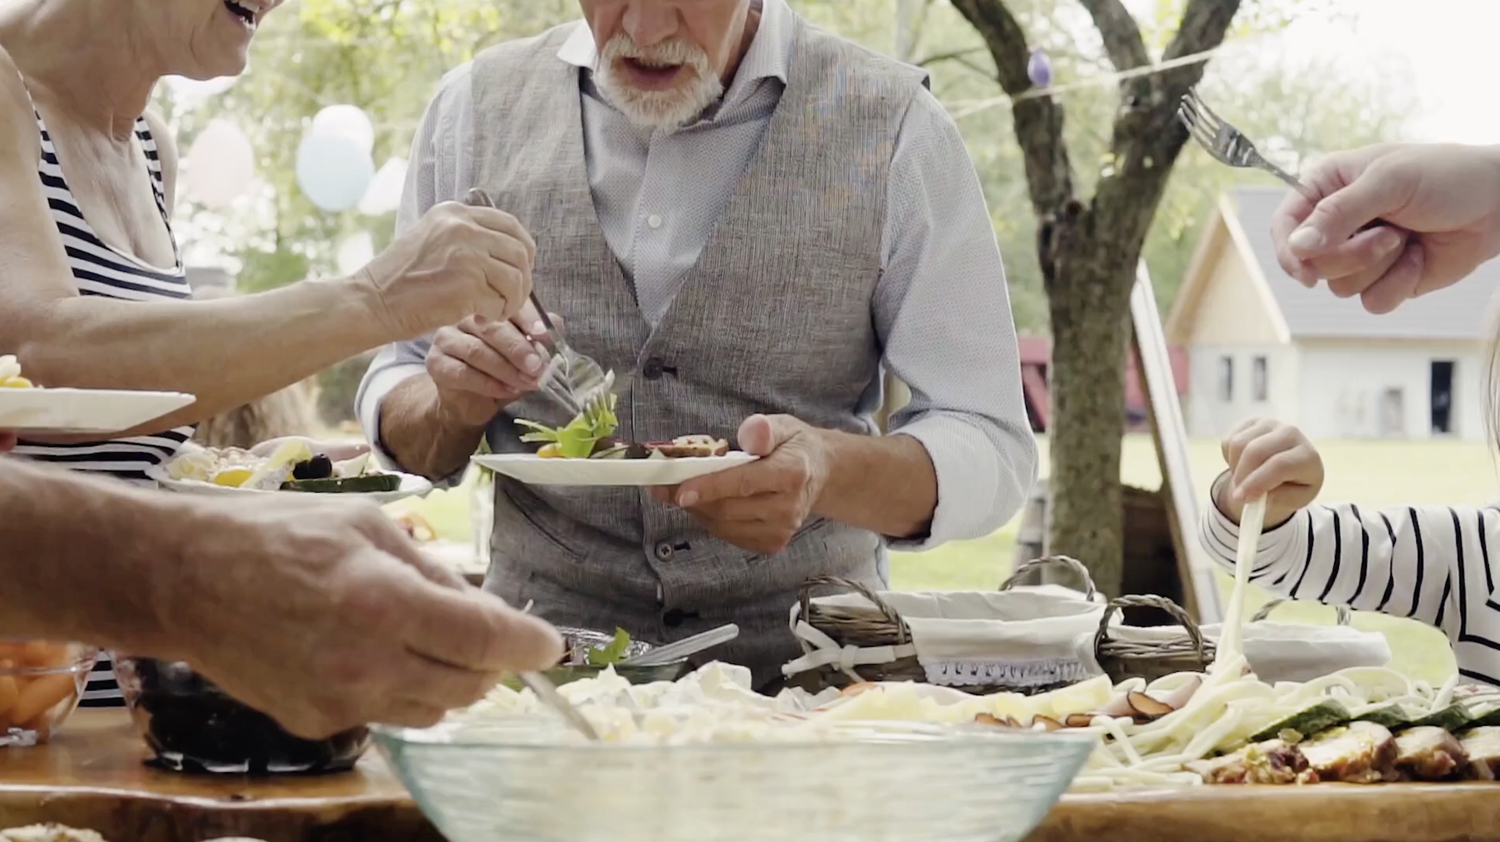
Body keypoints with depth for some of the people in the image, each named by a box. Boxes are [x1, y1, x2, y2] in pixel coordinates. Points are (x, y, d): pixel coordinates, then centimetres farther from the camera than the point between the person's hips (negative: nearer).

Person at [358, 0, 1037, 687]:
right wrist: (453, 408, -13)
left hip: (803, 661, 1)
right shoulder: (475, 107, 3)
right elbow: (392, 397, 11)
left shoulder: (894, 129, -4)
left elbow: (993, 449, -4)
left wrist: (829, 472, -24)